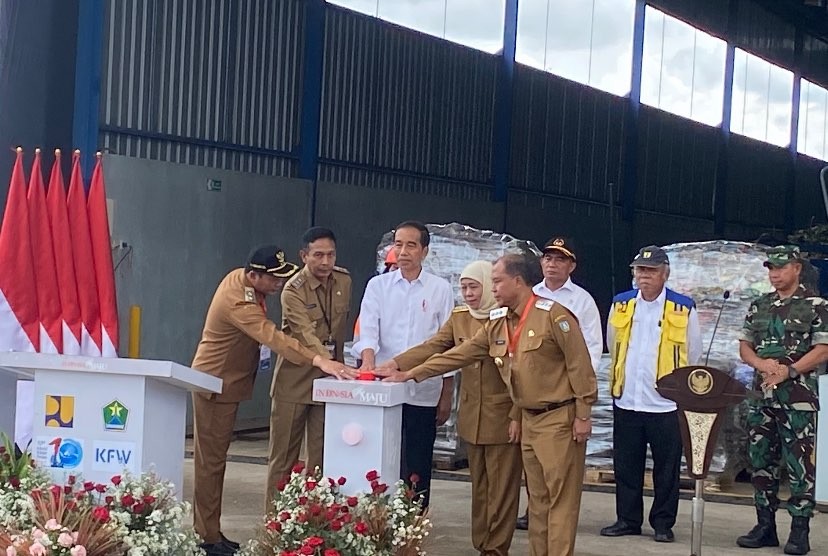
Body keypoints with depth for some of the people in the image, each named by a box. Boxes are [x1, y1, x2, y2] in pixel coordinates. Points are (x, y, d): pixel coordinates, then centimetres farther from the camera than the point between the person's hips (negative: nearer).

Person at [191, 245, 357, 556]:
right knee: (211, 460, -6)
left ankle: (207, 529, 20)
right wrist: (319, 361, -51)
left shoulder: (240, 277, 1)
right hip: (216, 384, -10)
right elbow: (274, 338, -42)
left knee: (215, 457, 13)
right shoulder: (239, 303, -29)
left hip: (229, 382, 10)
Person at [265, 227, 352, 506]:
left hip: (329, 380, 5)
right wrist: (333, 365, -42)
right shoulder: (293, 290, -14)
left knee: (321, 455, 4)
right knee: (284, 455, 3)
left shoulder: (344, 281, 4)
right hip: (295, 378, -4)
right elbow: (306, 335, -28)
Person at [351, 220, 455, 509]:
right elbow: (367, 331, -5)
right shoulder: (378, 286, 6)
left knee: (417, 471, 4)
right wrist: (368, 361, -26)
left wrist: (447, 396, 4)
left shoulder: (440, 289, 4)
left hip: (423, 394, -1)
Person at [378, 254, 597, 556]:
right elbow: (460, 354, 12)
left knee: (560, 497, -3)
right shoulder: (497, 324, 9)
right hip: (530, 419, 8)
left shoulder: (553, 315, -14)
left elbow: (579, 365, -15)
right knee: (538, 498, 13)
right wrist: (411, 374, 10)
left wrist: (583, 415, -15)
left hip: (559, 418, -8)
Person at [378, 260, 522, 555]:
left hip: (503, 417, -6)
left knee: (501, 488, 0)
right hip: (472, 417, 6)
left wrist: (517, 416, -14)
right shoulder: (459, 317, 8)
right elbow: (433, 346, -4)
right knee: (479, 487, 13)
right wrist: (397, 363, -18)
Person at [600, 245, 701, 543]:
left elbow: (693, 356, 7)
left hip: (666, 404, -3)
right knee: (626, 466, 9)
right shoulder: (620, 305, 4)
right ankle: (627, 519, 20)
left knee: (666, 468, 5)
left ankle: (663, 524, 15)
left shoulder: (683, 309, -3)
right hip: (626, 401, 3)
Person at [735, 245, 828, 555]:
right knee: (761, 463, 9)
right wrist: (762, 364, -8)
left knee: (800, 466, -3)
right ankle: (765, 527, 17)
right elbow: (744, 347, 13)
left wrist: (789, 371, -18)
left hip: (798, 398, -5)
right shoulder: (758, 307, 13)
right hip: (762, 397, 6)